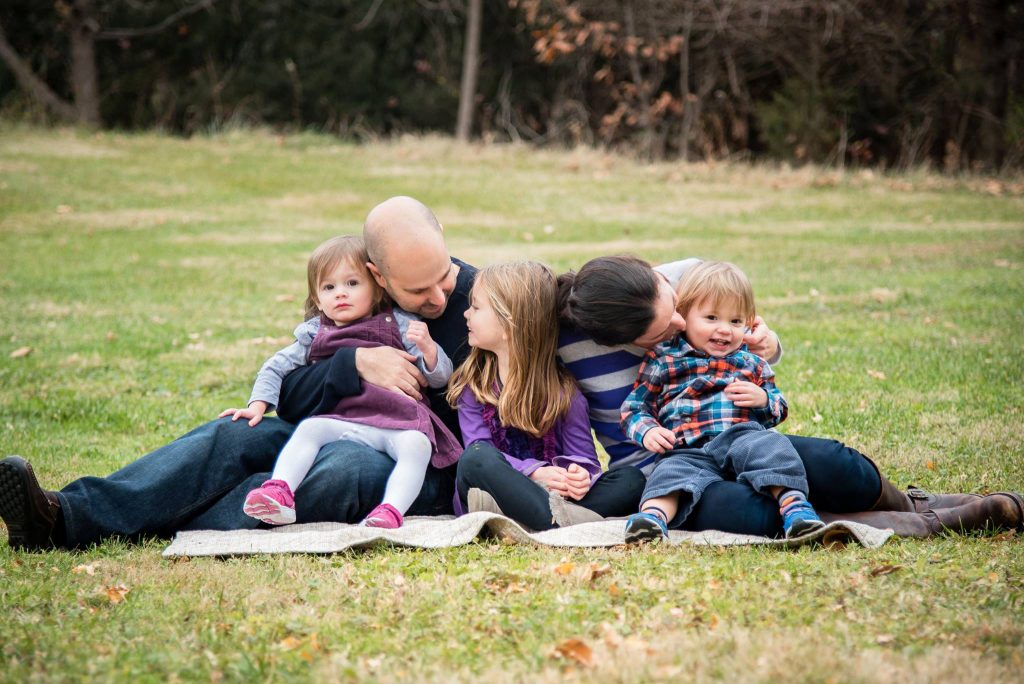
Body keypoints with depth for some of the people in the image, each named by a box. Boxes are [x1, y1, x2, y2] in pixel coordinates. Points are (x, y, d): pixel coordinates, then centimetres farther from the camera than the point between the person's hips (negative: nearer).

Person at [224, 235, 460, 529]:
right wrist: (258, 405, 6)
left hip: (399, 423, -2)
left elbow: (440, 377, 6)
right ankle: (279, 492, -38)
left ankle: (392, 509, -49)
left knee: (416, 444, -33)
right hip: (346, 422, 2)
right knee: (309, 428, -24)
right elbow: (276, 367, 22)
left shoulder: (399, 325, 10)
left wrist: (427, 347, -16)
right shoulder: (315, 335, 17)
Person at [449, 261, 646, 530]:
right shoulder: (472, 383, 6)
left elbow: (584, 457, 0)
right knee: (478, 458, -34)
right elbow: (479, 451, -6)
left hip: (552, 490, 1)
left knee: (632, 479, -20)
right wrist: (534, 472, -25)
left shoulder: (563, 391, 4)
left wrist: (580, 475, -27)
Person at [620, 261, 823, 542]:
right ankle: (654, 515, -59)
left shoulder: (751, 364, 24)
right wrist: (647, 431, -9)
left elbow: (779, 410, 28)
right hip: (688, 450, -2)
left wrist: (763, 399, 3)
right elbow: (635, 405, 13)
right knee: (672, 471, -35)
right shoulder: (663, 360, 14)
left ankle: (794, 504, -43)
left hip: (743, 436, 2)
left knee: (771, 446, -31)